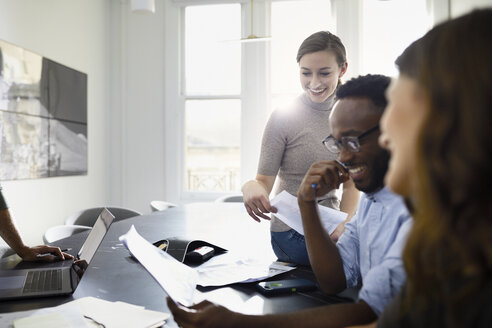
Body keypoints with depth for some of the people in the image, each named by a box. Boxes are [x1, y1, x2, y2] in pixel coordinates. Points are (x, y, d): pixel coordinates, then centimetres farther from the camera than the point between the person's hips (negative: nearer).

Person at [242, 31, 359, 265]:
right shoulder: (284, 117, -9)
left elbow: (351, 184, 7)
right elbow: (265, 180, -11)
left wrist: (343, 224, -10)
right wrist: (251, 187, -35)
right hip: (293, 235, -5)